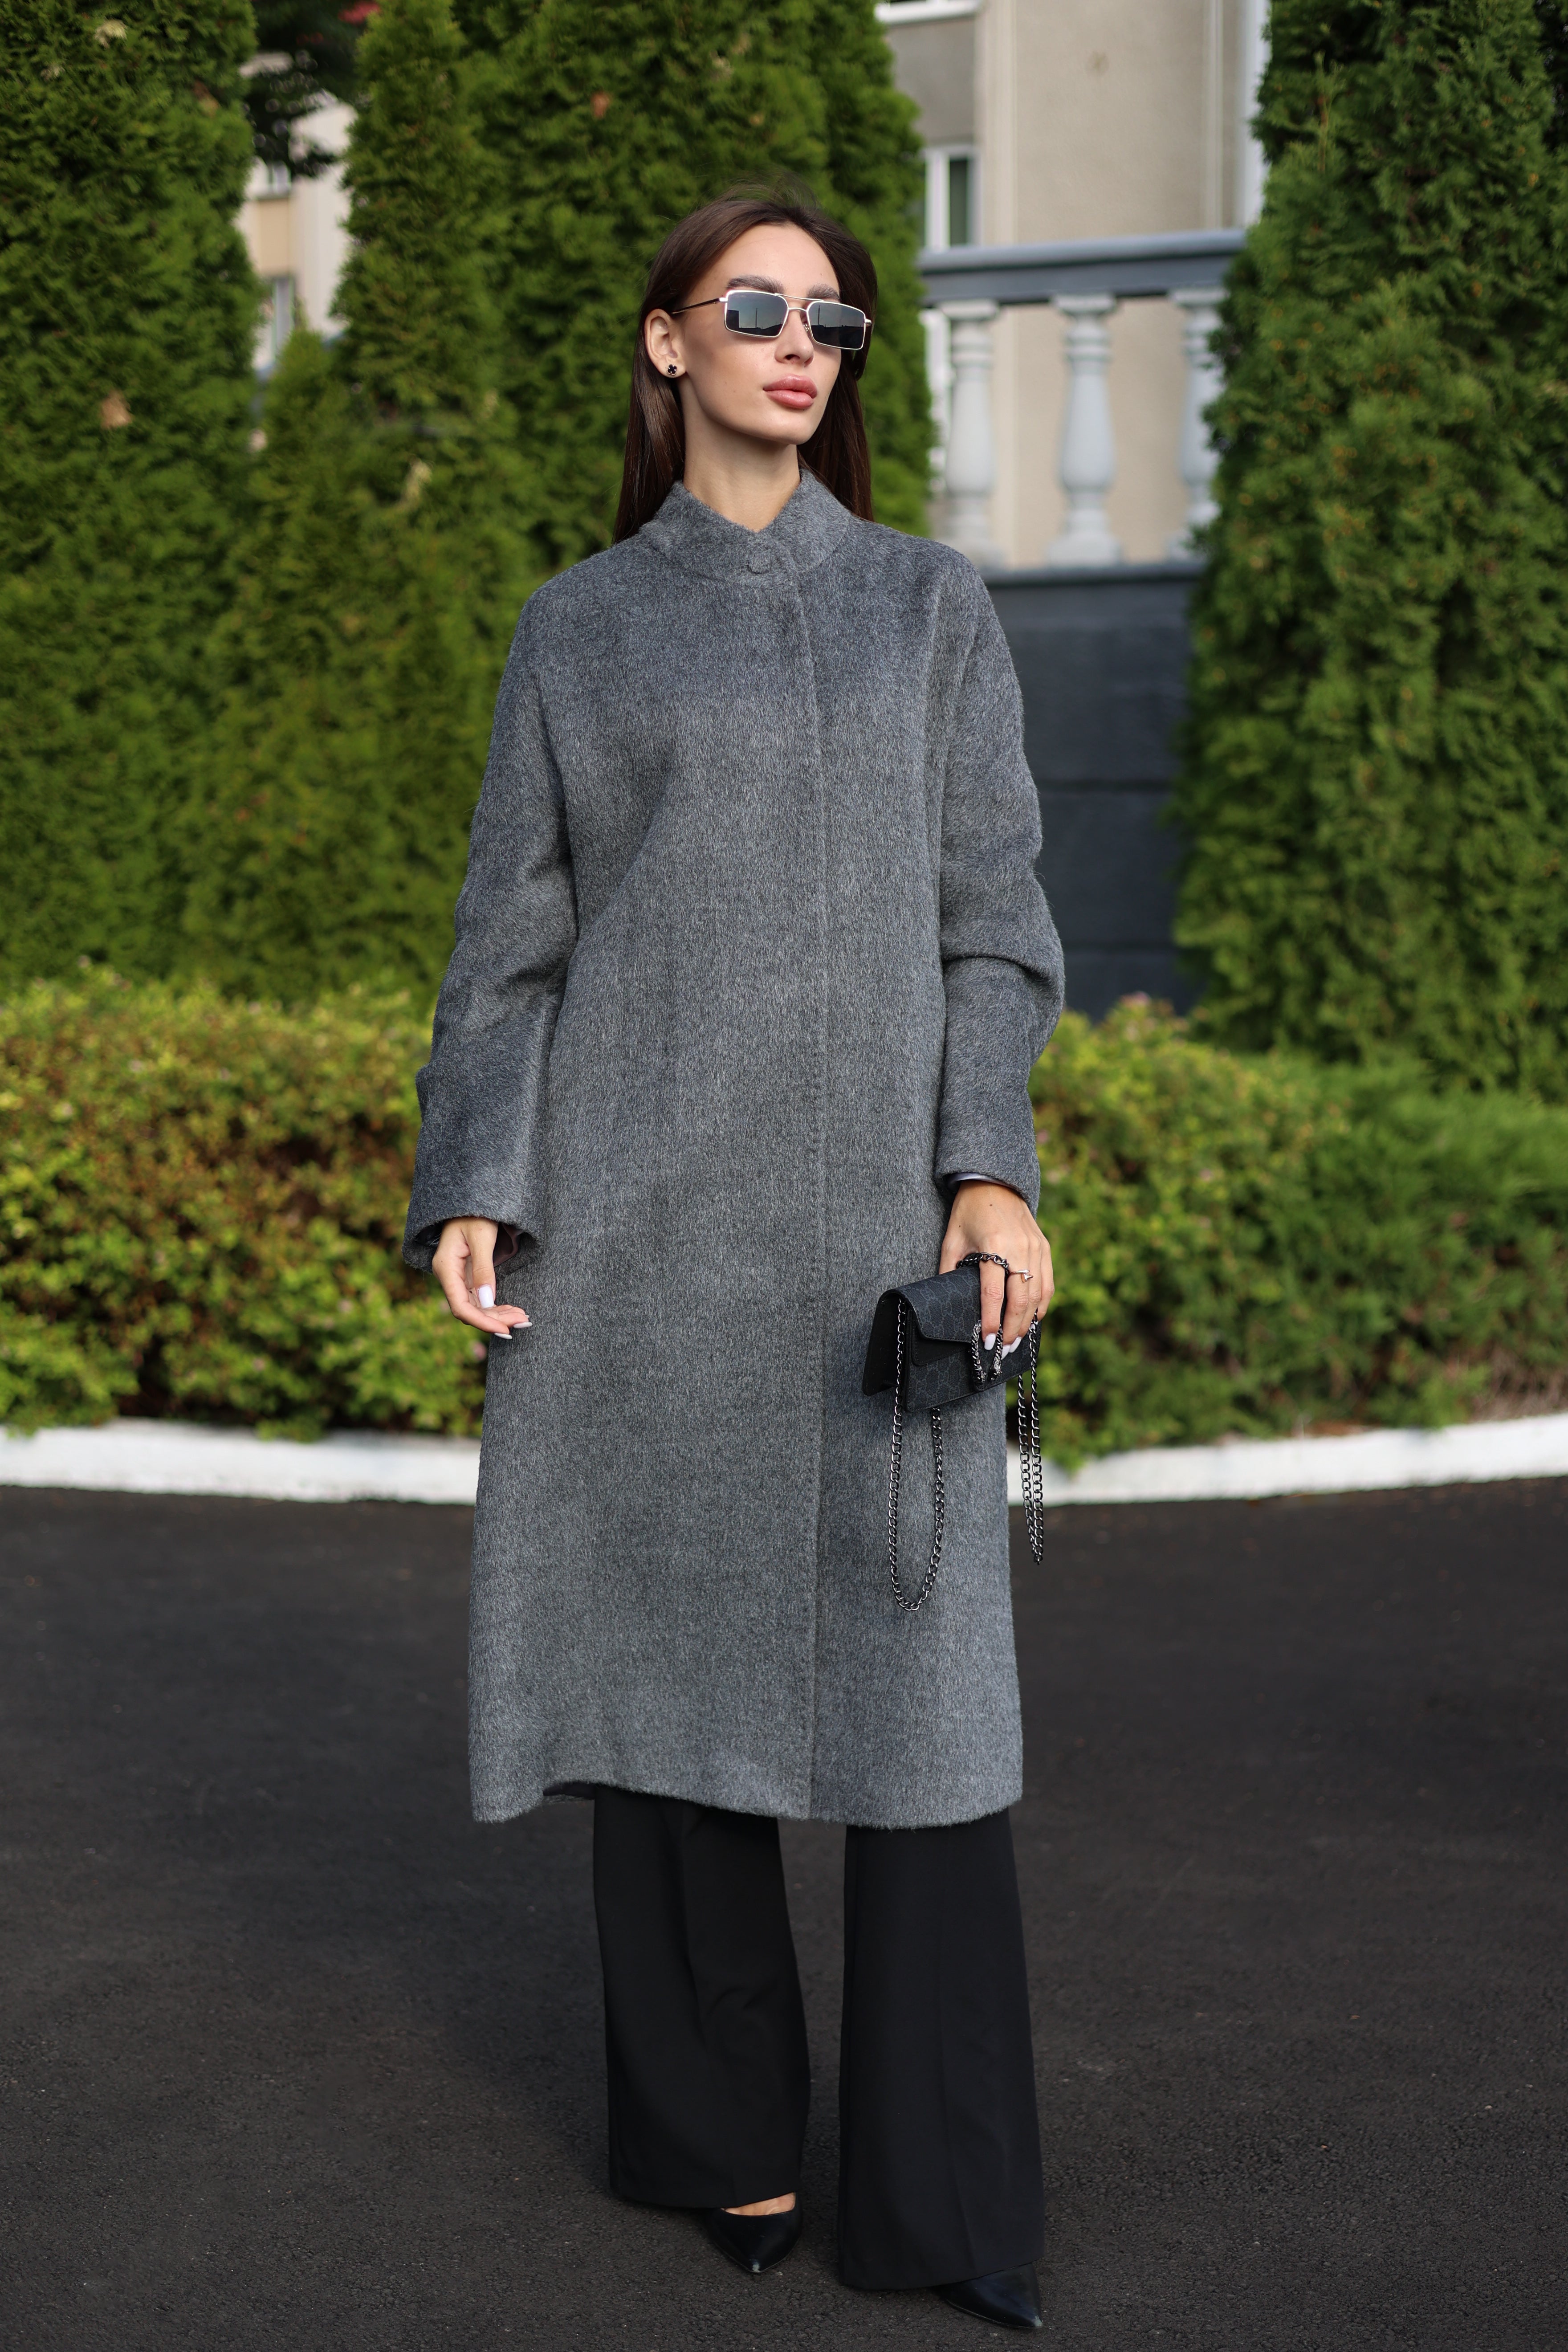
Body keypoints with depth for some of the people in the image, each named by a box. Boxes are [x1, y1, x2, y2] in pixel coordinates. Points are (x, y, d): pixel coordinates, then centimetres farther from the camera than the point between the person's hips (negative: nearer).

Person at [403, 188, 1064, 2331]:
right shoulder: (578, 628, 10)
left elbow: (992, 907, 5)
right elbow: (515, 931, 9)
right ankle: (722, 2128, 17)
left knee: (911, 1661, -4)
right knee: (671, 1645, 4)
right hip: (638, 1206, 1)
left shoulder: (929, 604, 11)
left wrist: (994, 1169, -8)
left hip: (872, 1200, 0)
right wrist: (467, 1190, -3)